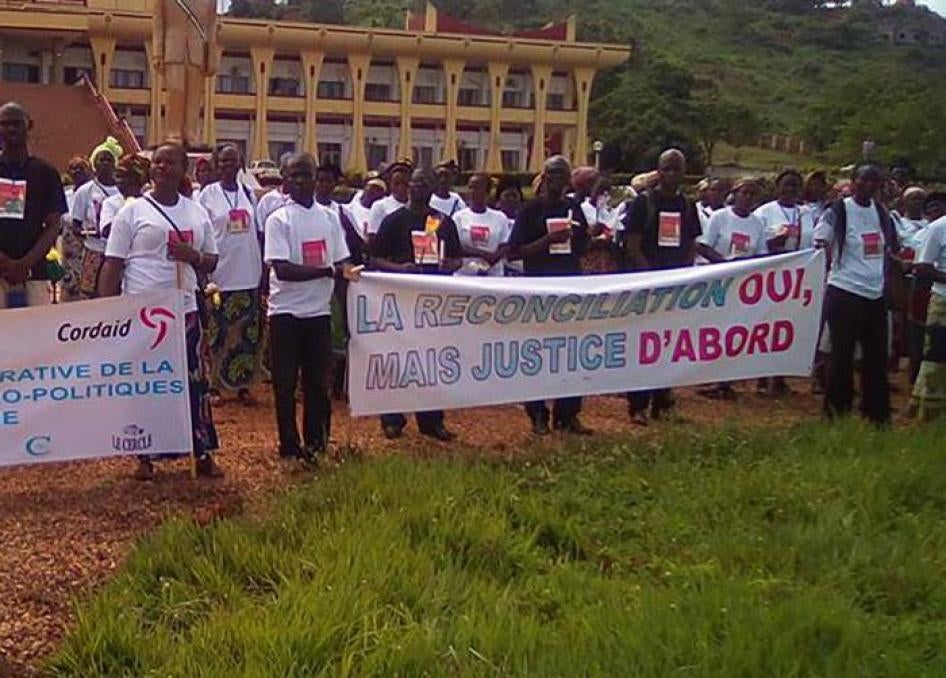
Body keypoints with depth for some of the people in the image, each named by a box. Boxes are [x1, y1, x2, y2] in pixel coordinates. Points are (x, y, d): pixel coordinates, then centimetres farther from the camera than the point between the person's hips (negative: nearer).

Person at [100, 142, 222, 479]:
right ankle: (146, 457, 16)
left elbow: (212, 262, 15)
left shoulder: (197, 213, 9)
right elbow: (113, 265, -3)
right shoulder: (133, 211, -2)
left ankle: (203, 453, 16)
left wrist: (195, 256, -9)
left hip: (184, 311, 3)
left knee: (194, 382, 6)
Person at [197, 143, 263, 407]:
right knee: (218, 333, 2)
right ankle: (216, 385, 10)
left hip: (248, 276, 4)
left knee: (247, 333, 7)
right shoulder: (208, 194, -2)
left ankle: (243, 384, 16)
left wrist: (263, 270, 10)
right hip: (220, 275, -3)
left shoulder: (248, 193, 8)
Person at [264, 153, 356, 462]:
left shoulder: (329, 217, 8)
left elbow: (342, 263, 10)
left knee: (318, 380, 10)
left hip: (319, 310, 4)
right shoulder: (278, 220, -7)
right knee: (286, 382, 4)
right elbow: (282, 269, -17)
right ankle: (289, 445, 14)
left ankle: (316, 442, 21)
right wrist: (327, 271, -21)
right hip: (287, 311, -4)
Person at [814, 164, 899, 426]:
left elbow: (890, 248, 22)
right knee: (842, 355, 1)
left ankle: (877, 414, 20)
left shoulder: (881, 212, 11)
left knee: (877, 356, 10)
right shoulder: (838, 210, -6)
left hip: (876, 295, 6)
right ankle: (836, 411, 12)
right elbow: (818, 247, -7)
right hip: (845, 291, -6)